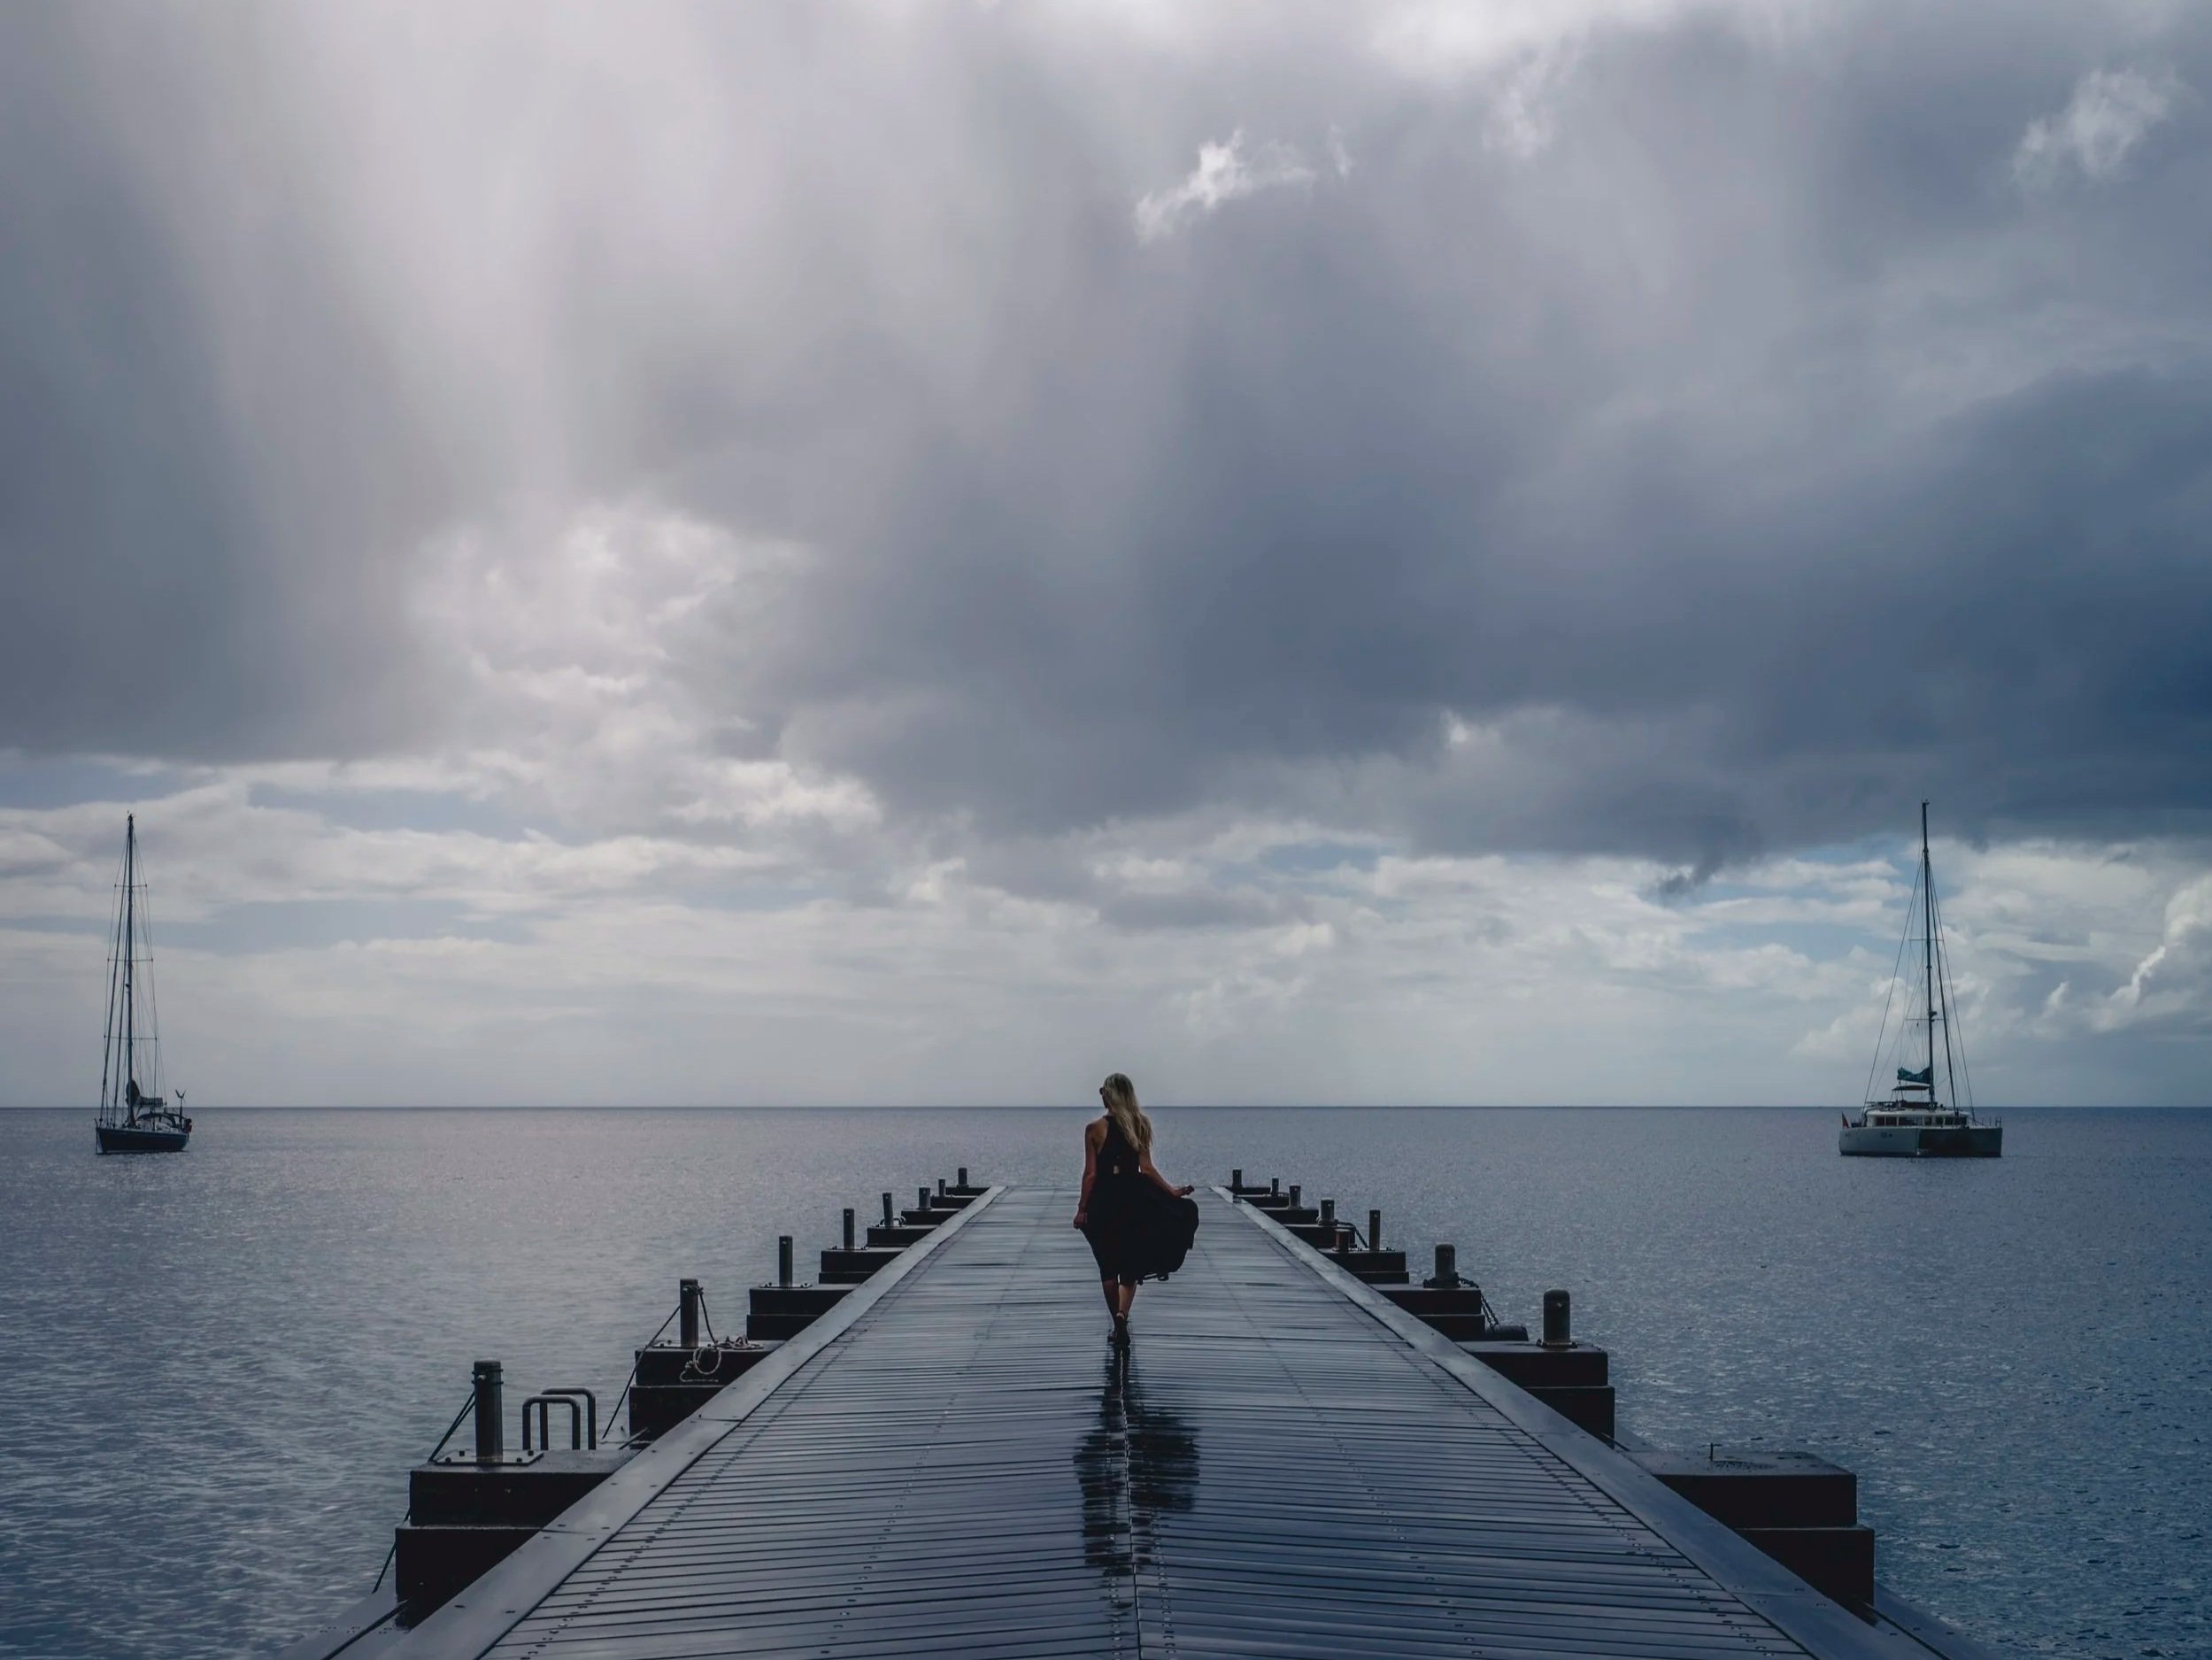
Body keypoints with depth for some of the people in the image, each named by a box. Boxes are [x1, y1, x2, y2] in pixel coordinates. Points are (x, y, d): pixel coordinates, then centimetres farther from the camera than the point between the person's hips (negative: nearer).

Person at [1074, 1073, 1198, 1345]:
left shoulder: (1095, 1128, -7)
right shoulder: (1141, 1125, -1)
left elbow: (1090, 1174, -6)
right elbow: (1146, 1168, -3)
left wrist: (1082, 1208, 1)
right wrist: (1171, 1191, 7)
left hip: (1102, 1200, -1)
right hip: (1133, 1198, 1)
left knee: (1108, 1266, 12)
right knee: (1131, 1265, 10)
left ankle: (1118, 1324, 14)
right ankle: (1122, 1314, -13)